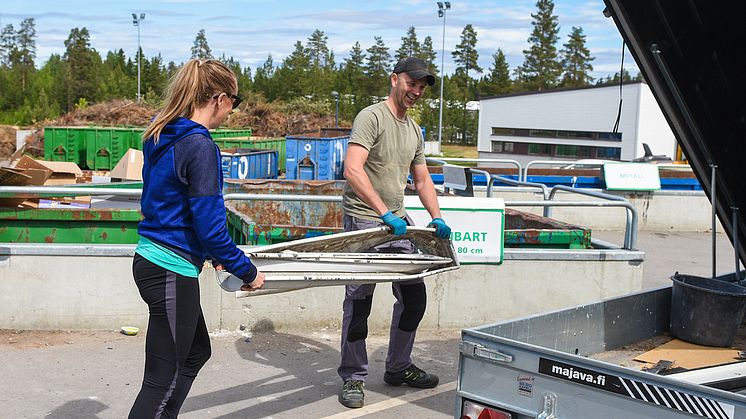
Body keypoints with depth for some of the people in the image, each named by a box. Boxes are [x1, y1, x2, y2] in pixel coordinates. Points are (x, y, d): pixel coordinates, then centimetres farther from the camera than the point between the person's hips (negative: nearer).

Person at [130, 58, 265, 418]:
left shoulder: (162, 136, 8)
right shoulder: (200, 146, -19)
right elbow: (209, 225, -20)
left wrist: (213, 254, 22)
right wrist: (246, 271, -8)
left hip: (150, 258, 10)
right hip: (172, 271, -10)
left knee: (196, 351, 24)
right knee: (164, 378, 1)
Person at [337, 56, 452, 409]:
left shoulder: (414, 130, 16)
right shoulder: (372, 117, -11)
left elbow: (422, 181, 22)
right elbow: (352, 170, -23)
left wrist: (437, 217, 7)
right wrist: (384, 213, -27)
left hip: (398, 223, 8)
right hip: (364, 221, -8)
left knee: (414, 297, 12)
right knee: (358, 303, -2)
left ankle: (398, 368, 28)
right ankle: (353, 378, 11)